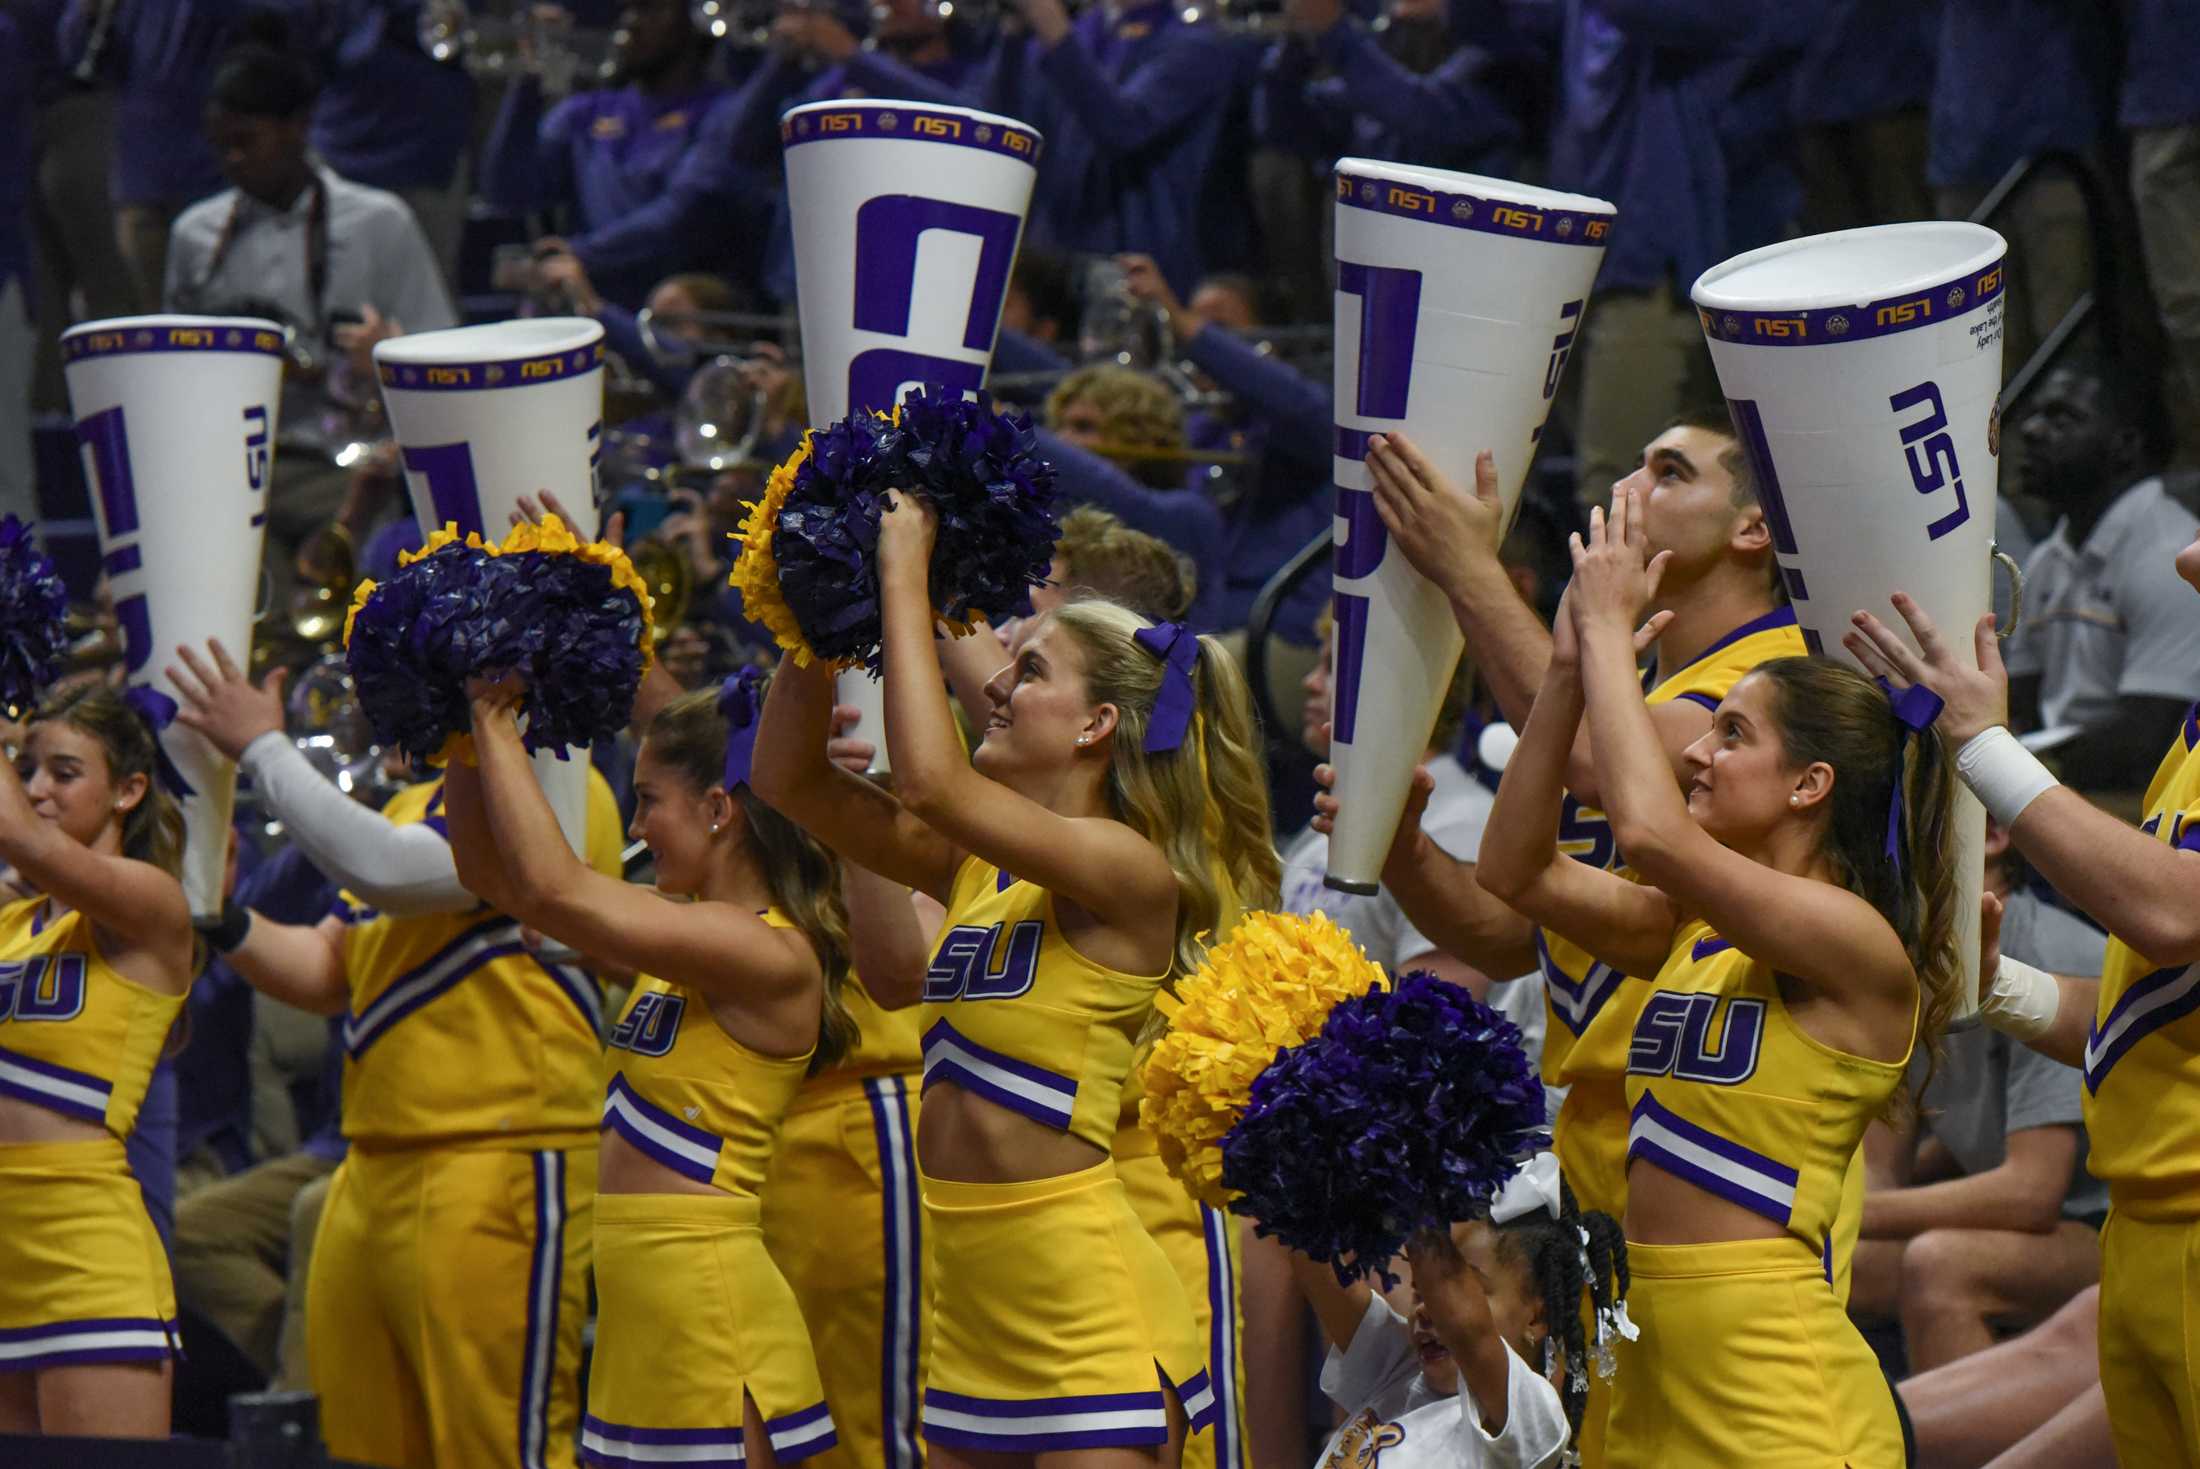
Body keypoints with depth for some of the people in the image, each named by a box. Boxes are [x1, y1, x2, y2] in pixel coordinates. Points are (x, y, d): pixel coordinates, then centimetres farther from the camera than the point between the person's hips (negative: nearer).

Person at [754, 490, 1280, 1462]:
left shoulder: (1132, 873, -12)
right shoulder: (973, 867, 10)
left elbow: (932, 781, -25)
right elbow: (789, 779, 14)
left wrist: (905, 578, -15)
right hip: (967, 1305, 8)